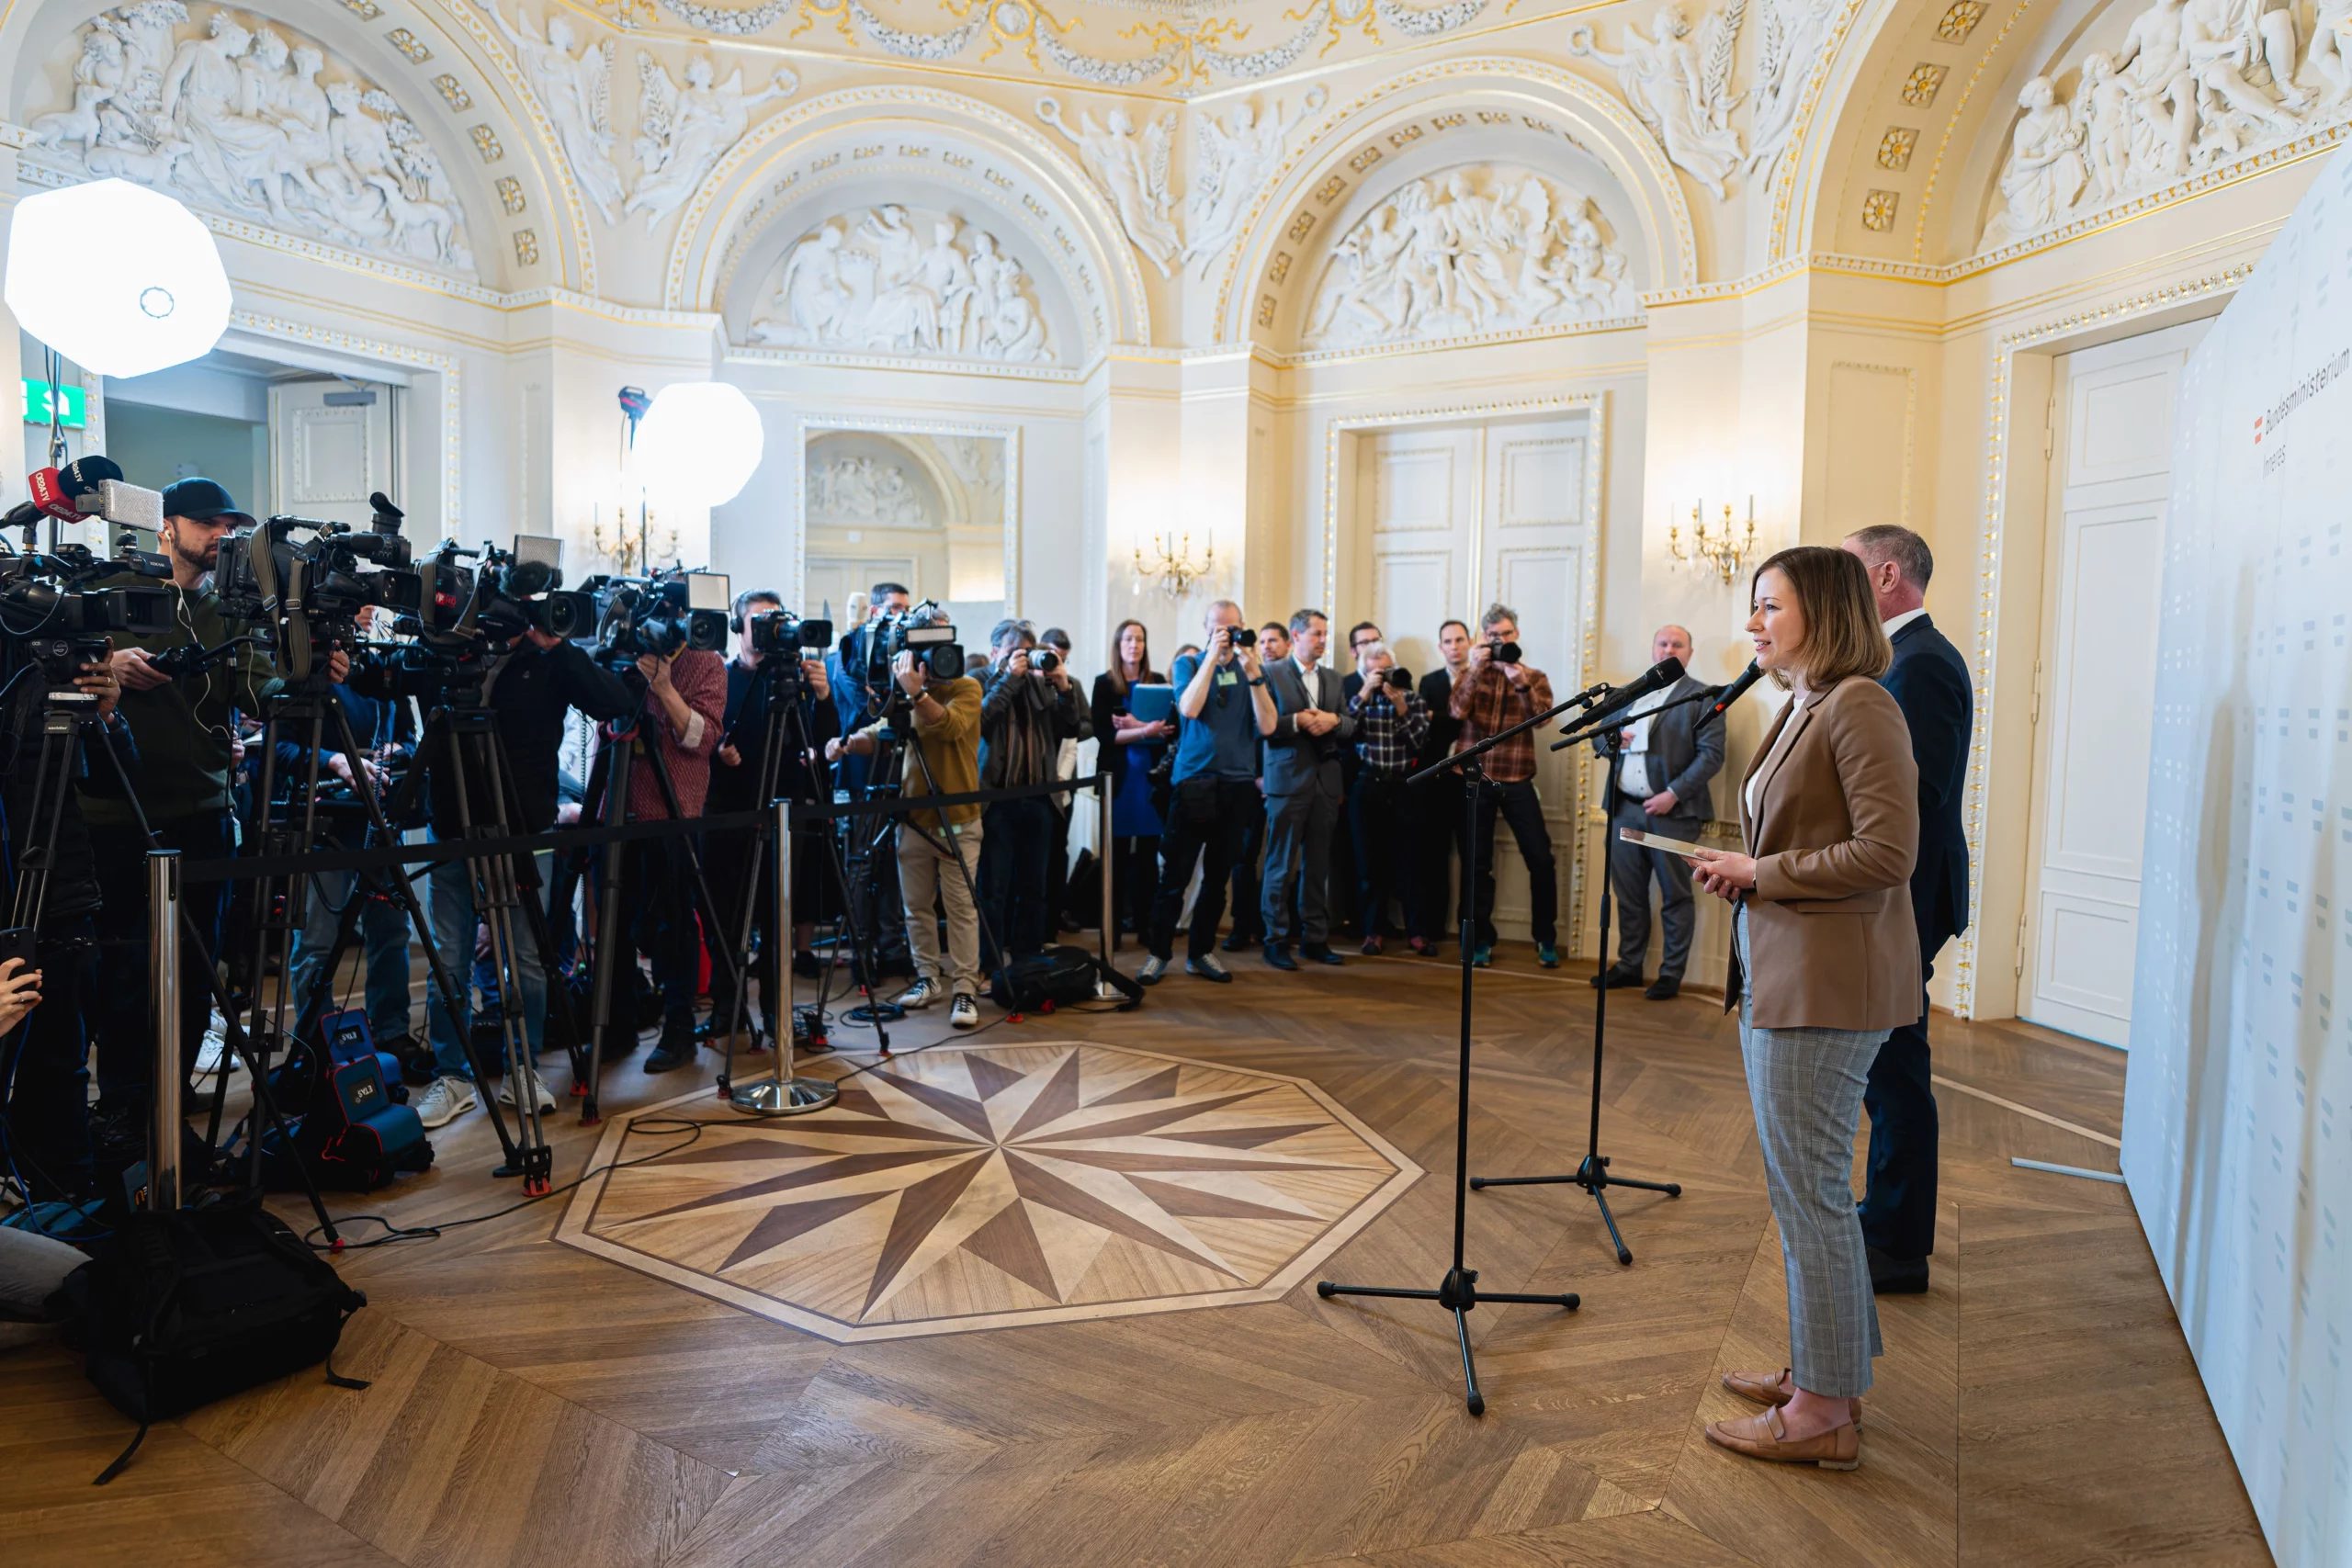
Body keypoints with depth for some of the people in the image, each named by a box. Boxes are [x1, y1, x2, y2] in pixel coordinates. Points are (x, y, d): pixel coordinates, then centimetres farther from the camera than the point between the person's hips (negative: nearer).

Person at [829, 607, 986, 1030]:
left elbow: (951, 727, -24)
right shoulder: (904, 692, 10)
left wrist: (917, 692, -35)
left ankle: (964, 988, 3)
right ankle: (928, 978, 24)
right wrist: (849, 743, -16)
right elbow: (878, 734, 5)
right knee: (917, 906, 11)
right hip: (913, 819, 5)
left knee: (961, 908, -2)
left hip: (957, 820, -5)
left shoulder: (966, 688, -6)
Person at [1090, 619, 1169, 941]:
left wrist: (1136, 726, -13)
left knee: (1148, 854, 1)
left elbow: (1173, 729, 1)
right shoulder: (1104, 683, 3)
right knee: (1117, 854, -1)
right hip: (1118, 777, -2)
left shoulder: (1158, 681, 8)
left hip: (1151, 776, 2)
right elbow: (1103, 733, -7)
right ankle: (1112, 925, 5)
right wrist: (1145, 732, -18)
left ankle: (1145, 923, 8)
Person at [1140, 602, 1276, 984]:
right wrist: (1213, 656, -14)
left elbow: (1267, 726, -4)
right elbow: (1189, 709, -17)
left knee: (1217, 877, 10)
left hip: (1237, 785, 3)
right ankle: (1159, 953, 8)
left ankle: (1201, 952, 20)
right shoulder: (1188, 665, 3)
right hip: (1194, 783, -3)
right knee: (1175, 874, -3)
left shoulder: (1253, 670, 8)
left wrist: (1254, 675, -13)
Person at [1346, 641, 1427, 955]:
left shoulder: (1413, 699, 6)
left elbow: (1419, 741, -5)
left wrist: (1400, 704, -13)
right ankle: (1374, 931, 10)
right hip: (1366, 788, 1)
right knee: (1370, 861, 4)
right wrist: (1365, 693, -11)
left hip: (1403, 789, -1)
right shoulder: (1358, 698, 9)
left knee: (1408, 860, -2)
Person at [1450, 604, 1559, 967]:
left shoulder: (1534, 677, 7)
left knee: (1541, 859, -6)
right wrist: (1476, 669, -16)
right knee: (1478, 862, 5)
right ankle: (1481, 941, 15)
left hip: (1517, 781, 0)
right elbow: (1459, 711, -11)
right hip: (1475, 780, 0)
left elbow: (1543, 715, -11)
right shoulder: (1472, 675, 8)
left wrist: (1519, 679, -24)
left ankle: (1545, 940, 9)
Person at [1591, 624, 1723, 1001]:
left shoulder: (1702, 697, 0)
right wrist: (1613, 739, -5)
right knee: (1628, 893, 11)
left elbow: (1711, 754, -8)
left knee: (1675, 896, 2)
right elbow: (1598, 737, 20)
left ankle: (1672, 974, 9)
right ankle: (1629, 965, 22)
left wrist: (1674, 794, -16)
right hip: (1625, 810, 5)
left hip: (1672, 812, -5)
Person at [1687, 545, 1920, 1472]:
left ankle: (1825, 1413, 11)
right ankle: (1824, 1369, 31)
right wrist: (1742, 872, 6)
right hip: (1782, 975, 10)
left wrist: (1761, 871, -14)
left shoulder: (1859, 705, -13)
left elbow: (1887, 852, -20)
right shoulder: (1803, 708, 16)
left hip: (1827, 982, -10)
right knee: (1806, 1186, 17)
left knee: (1809, 1190, -1)